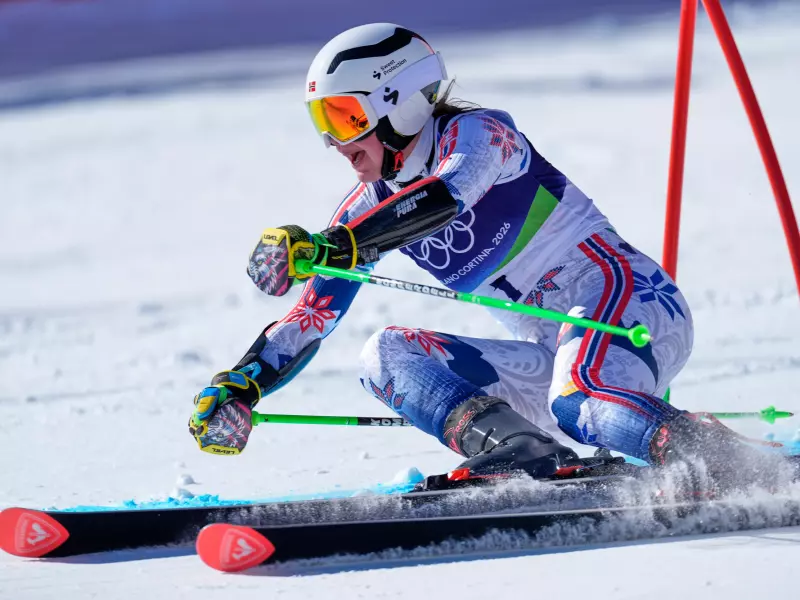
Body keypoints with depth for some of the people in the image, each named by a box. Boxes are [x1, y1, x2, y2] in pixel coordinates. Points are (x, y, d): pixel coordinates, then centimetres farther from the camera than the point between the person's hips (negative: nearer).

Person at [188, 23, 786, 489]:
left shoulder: (477, 133, -10)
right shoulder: (372, 207, 11)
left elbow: (446, 197, -33)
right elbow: (309, 319, 9)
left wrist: (331, 246, -44)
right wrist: (240, 386, -7)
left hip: (630, 303, -8)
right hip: (557, 351, 8)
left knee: (577, 408, -39)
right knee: (389, 356, -11)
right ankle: (525, 457, -33)